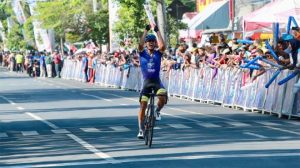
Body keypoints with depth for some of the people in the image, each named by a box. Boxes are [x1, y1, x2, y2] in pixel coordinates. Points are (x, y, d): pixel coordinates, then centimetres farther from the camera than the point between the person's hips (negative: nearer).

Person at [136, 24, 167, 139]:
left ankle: (157, 111, 2)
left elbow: (162, 46, -20)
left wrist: (157, 31, -16)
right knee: (143, 105, -6)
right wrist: (146, 30, -20)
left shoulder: (158, 53, 1)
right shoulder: (142, 53, 1)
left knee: (163, 97, -31)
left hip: (156, 81, 0)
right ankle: (141, 129, 4)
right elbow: (140, 44, -20)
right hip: (146, 81, 0)